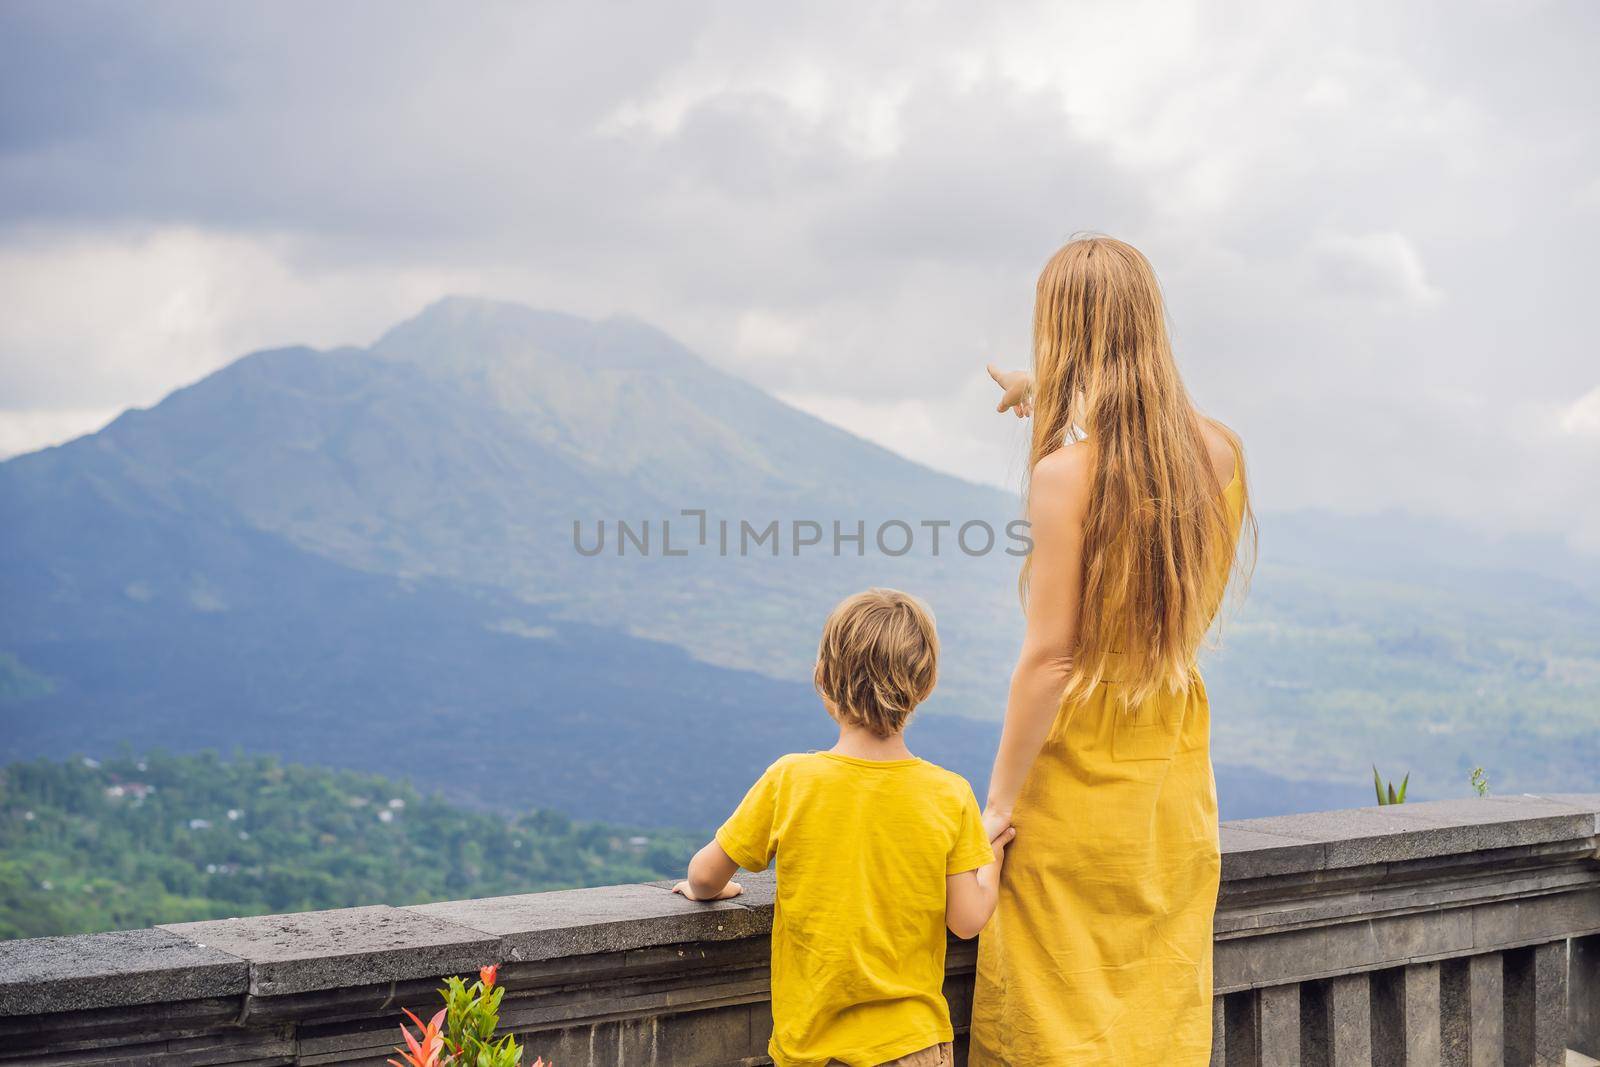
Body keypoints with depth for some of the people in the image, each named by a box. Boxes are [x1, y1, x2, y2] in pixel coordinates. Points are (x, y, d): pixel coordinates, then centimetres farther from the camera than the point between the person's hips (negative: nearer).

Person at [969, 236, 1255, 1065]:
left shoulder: (1067, 469, -19)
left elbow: (1050, 656, -19)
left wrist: (998, 803, -11)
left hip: (1080, 774, -6)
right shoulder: (1217, 452, -1)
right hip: (1178, 770, 6)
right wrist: (1053, 409, 28)